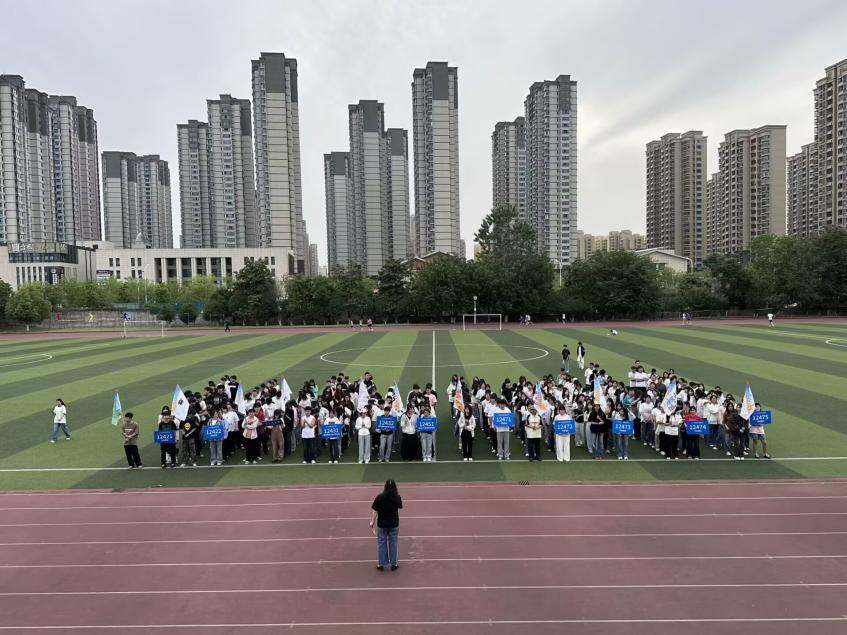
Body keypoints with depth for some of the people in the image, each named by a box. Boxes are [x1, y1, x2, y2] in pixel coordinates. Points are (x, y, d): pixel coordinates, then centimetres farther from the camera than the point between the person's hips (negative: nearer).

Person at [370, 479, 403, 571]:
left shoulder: (379, 497, -19)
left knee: (381, 544, 13)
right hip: (394, 525, 1)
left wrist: (372, 522, 2)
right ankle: (394, 564, 25)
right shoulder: (397, 497, -15)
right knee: (393, 544, 15)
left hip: (382, 524, -1)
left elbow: (375, 512, -12)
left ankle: (381, 565, 23)